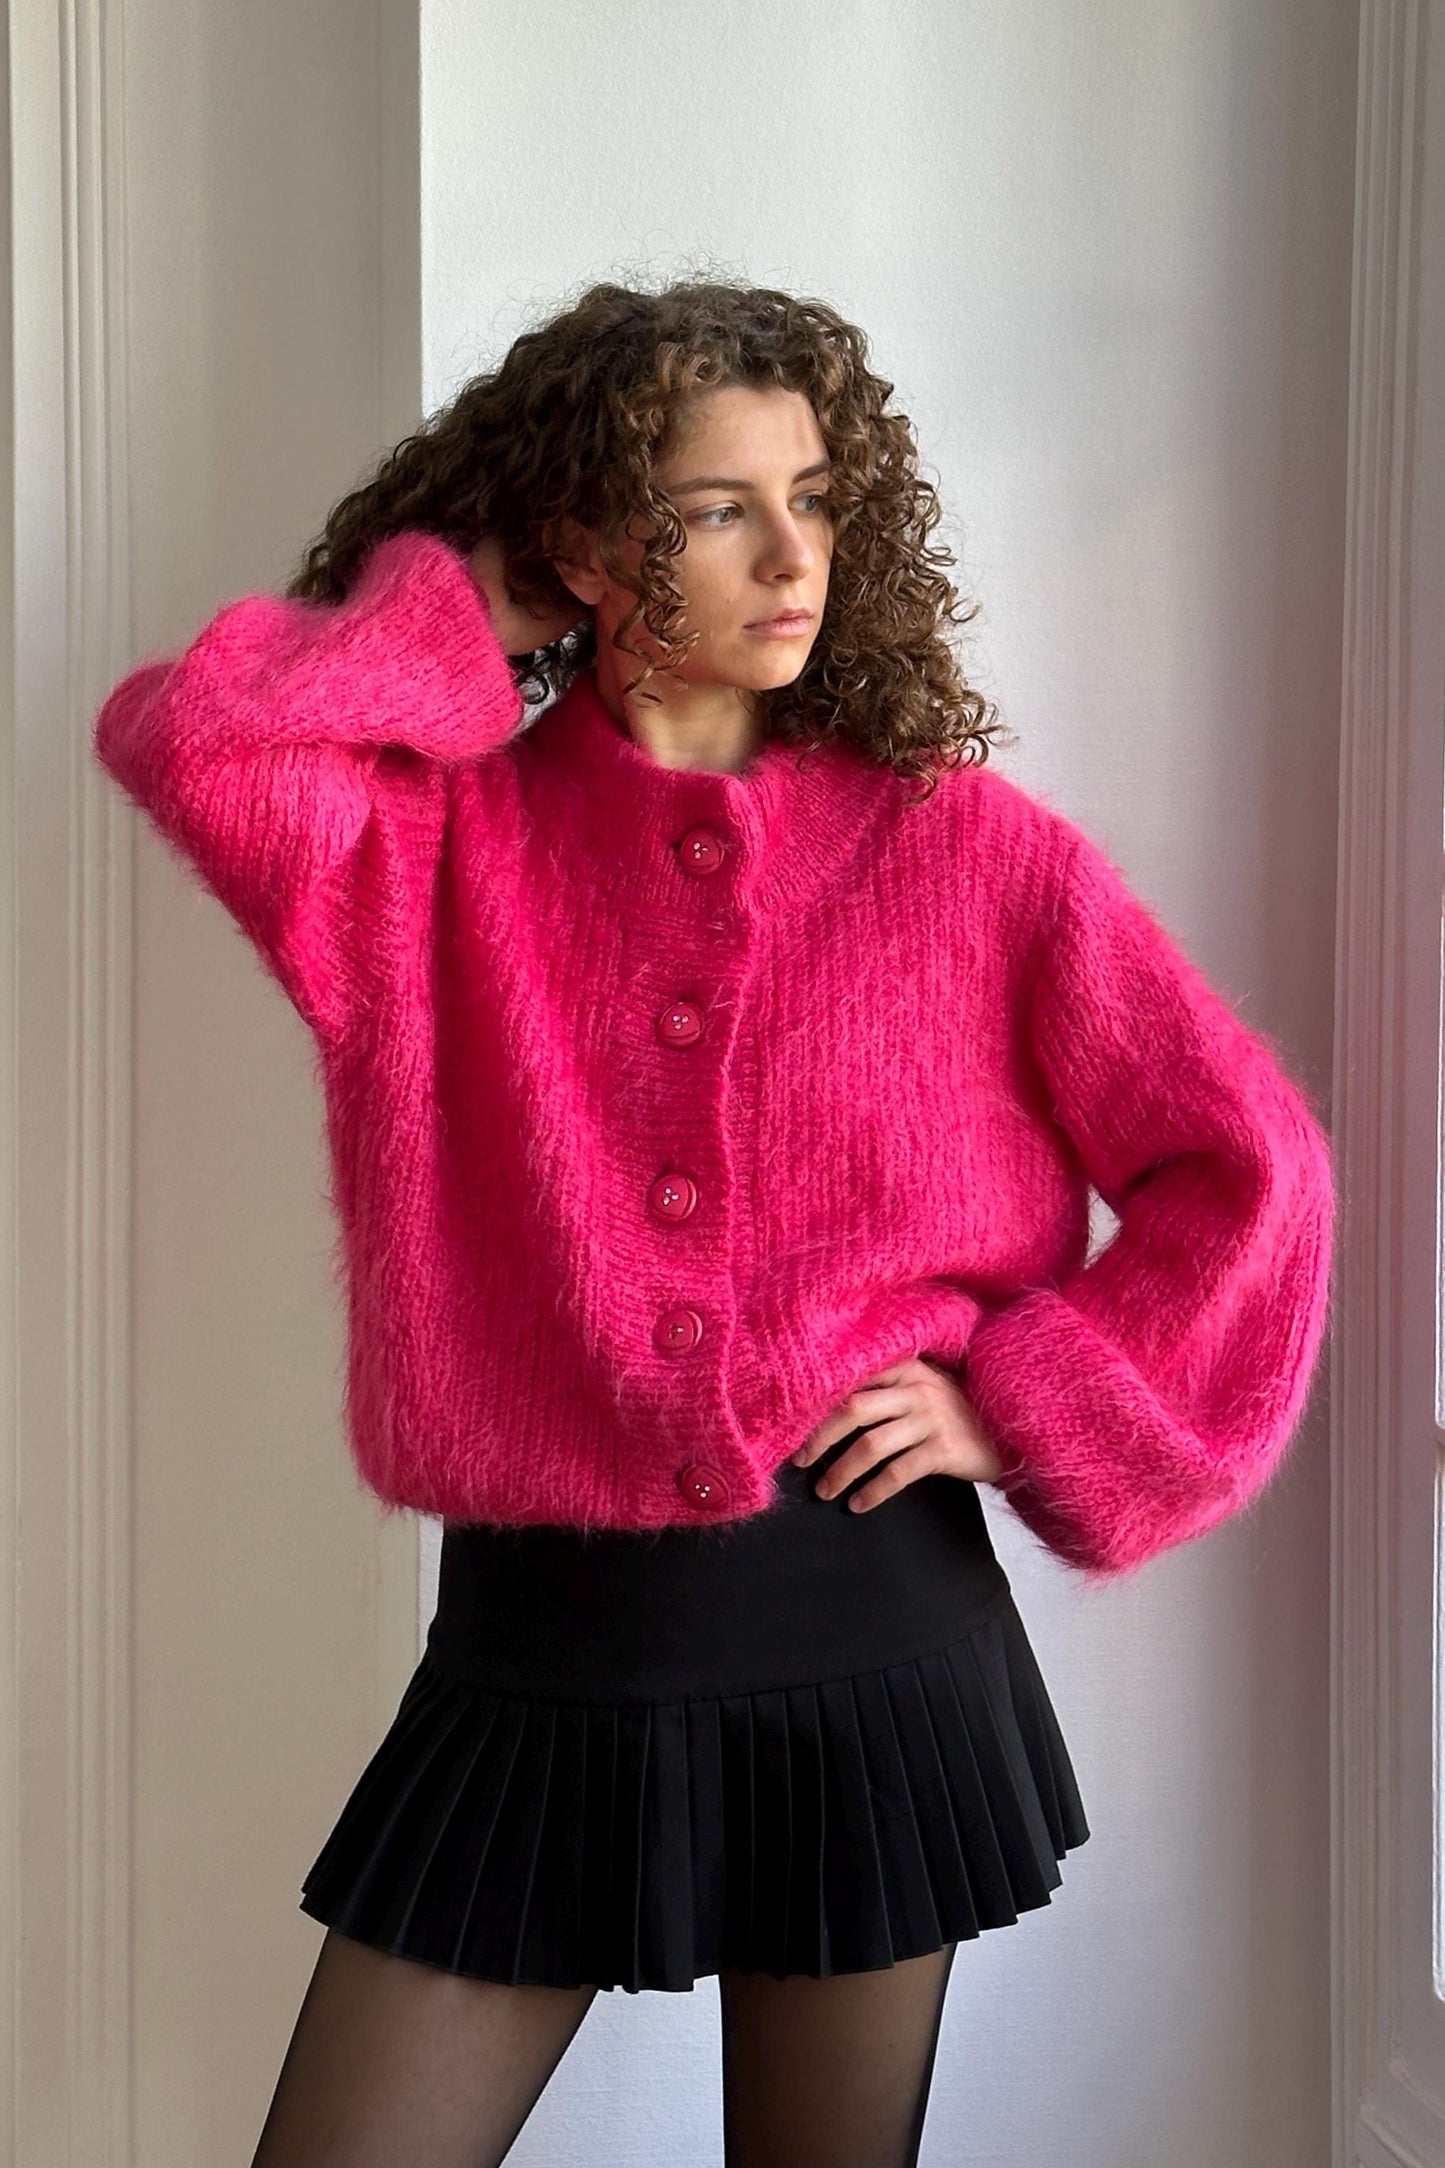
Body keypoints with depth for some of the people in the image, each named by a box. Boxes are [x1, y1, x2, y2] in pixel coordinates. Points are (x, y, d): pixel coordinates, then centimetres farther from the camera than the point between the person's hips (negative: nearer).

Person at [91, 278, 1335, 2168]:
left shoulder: (964, 848, 1)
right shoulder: (442, 831, 1)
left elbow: (1247, 1166, 3)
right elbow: (186, 734, -19)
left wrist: (1021, 1404, -5)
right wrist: (468, 633, -5)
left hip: (868, 1636, 0)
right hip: (537, 1648, 0)